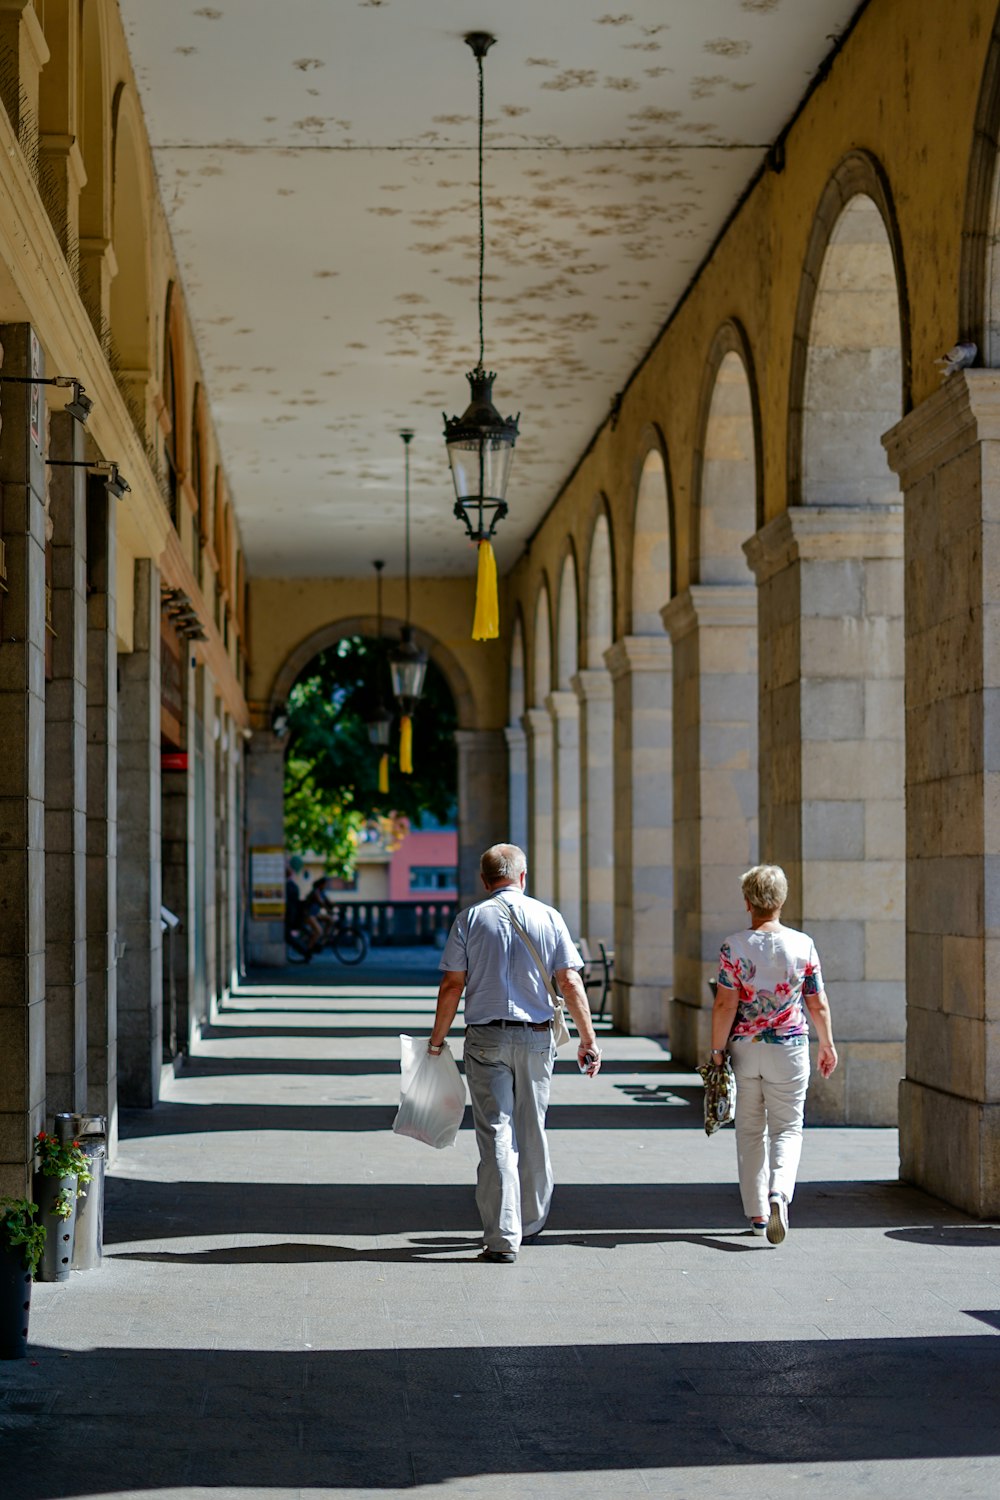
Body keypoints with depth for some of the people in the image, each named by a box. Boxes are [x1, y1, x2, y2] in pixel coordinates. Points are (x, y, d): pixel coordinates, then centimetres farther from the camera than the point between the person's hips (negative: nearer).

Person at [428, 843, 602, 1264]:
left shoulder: (470, 919, -1)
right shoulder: (548, 917, 2)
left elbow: (452, 986, -4)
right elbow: (570, 983, -2)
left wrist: (437, 1038, 6)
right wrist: (588, 1038, 3)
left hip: (486, 1039, -2)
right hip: (536, 1038, 2)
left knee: (496, 1136, -2)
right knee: (531, 1131, 17)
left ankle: (502, 1237, -8)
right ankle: (531, 1220, 32)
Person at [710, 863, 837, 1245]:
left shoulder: (734, 947, -8)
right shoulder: (803, 945, -4)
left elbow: (725, 1005, -11)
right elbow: (818, 1005, 2)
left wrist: (717, 1049, -2)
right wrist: (827, 1044, 16)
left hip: (744, 1047, 0)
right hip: (789, 1048, 0)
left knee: (750, 1130, 12)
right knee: (787, 1127, 8)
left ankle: (757, 1213, 16)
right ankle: (778, 1192, -18)